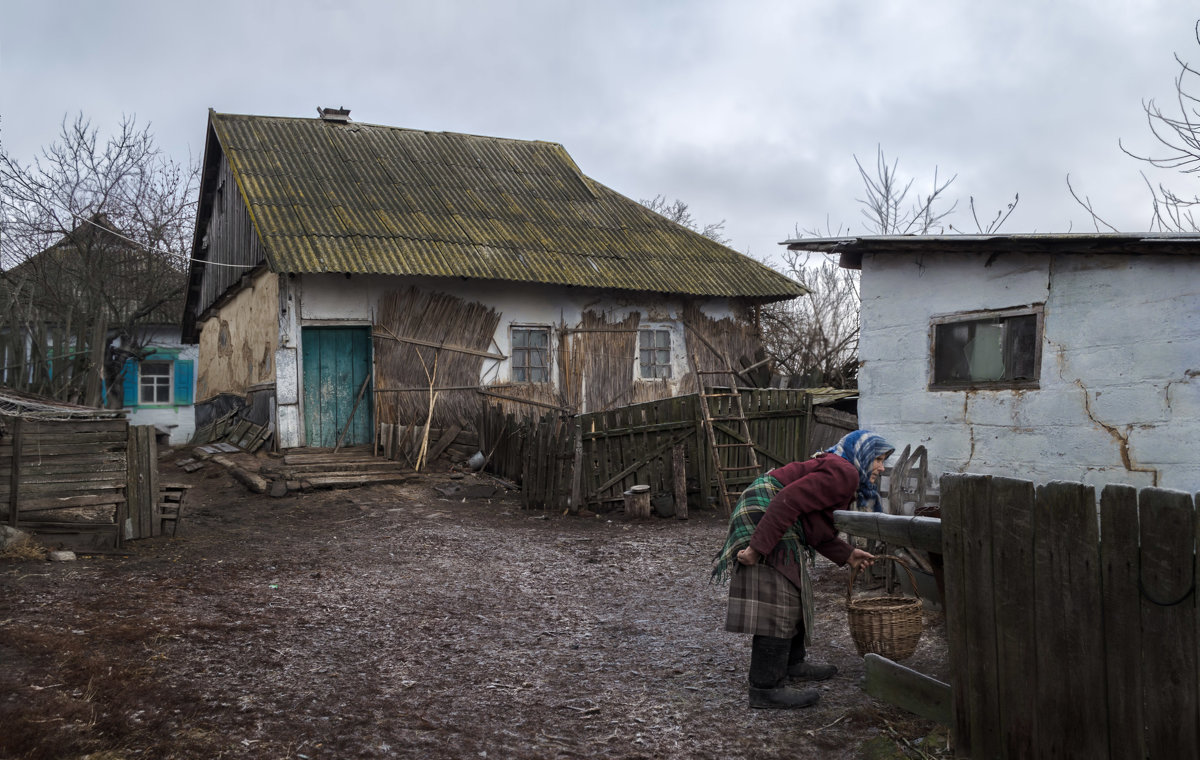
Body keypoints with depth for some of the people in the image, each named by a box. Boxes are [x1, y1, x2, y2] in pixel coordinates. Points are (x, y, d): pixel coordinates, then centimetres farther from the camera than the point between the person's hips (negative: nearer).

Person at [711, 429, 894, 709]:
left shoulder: (844, 478, 23)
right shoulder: (843, 472, -13)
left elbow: (817, 531, 22)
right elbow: (789, 500, -25)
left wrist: (848, 555, 15)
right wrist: (758, 547, -27)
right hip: (764, 519, -12)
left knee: (794, 597, 21)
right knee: (777, 604, -12)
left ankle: (792, 663, 35)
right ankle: (765, 688, -10)